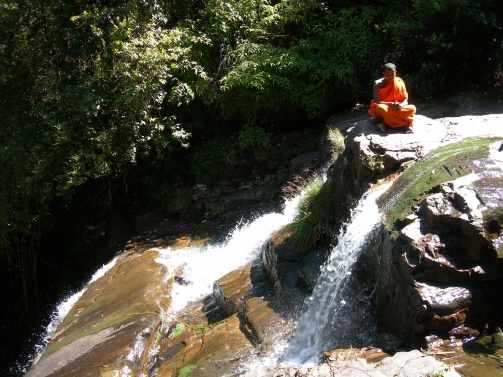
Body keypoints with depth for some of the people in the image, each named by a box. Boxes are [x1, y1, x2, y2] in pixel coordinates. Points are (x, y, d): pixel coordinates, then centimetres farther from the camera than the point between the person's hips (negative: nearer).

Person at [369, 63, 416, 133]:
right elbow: (377, 102, -17)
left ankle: (386, 123, -33)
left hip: (397, 109, 3)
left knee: (412, 108, -25)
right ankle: (406, 124, -35)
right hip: (380, 110, -3)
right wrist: (391, 104, -33)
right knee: (382, 108, -40)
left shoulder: (399, 82, -1)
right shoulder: (378, 83, -8)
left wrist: (401, 105, -29)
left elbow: (405, 100, -4)